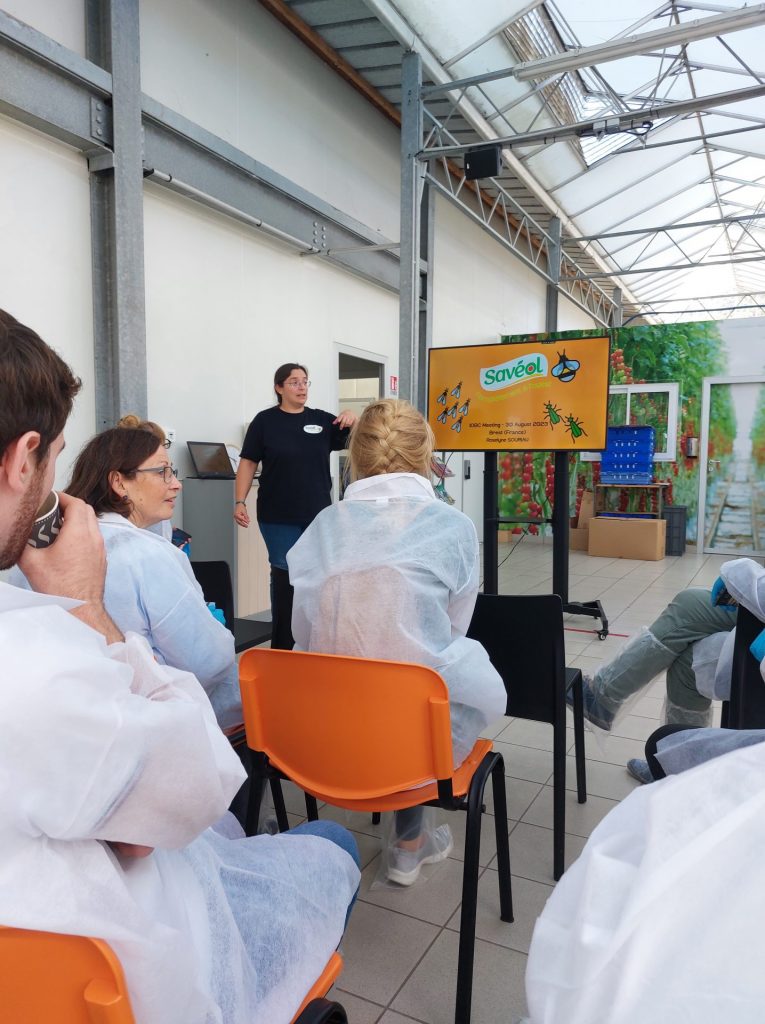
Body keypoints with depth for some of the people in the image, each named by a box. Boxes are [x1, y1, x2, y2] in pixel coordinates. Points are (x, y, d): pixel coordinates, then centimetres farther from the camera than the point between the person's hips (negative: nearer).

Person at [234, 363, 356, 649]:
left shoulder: (322, 419, 5)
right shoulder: (265, 421, -1)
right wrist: (240, 502, -10)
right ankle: (283, 646, 16)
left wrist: (354, 422, -15)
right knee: (284, 575, 4)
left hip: (319, 514, 3)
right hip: (279, 517, -3)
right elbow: (248, 463, -1)